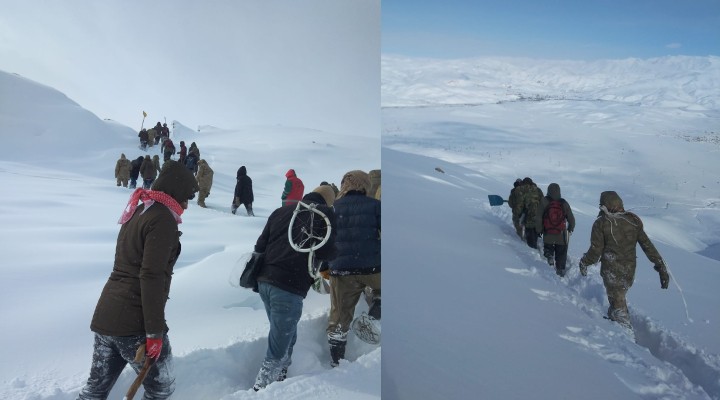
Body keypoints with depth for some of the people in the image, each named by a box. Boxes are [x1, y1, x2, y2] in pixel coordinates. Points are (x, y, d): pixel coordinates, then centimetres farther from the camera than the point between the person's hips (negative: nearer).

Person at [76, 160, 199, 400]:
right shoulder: (163, 219, -14)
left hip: (104, 316, 9)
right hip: (134, 324, -9)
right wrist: (155, 332, -17)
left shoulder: (137, 212, 15)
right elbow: (152, 277, -20)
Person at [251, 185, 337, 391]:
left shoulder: (281, 210, 17)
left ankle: (277, 379, 34)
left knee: (285, 335, 25)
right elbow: (327, 252, -9)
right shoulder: (326, 214, 1)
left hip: (265, 281, 7)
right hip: (289, 287, -7)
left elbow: (260, 245, 15)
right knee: (278, 349, 2)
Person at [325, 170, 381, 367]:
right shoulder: (374, 205, 0)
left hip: (341, 271, 2)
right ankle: (375, 312, 6)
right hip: (373, 268, -2)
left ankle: (336, 361, 17)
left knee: (339, 317, 13)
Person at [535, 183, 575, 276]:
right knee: (561, 255, 17)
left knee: (548, 249, 25)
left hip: (548, 235, -1)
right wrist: (570, 230, 19)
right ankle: (560, 271, 21)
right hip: (562, 237, 1)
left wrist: (540, 229, 4)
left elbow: (538, 218, -12)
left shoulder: (544, 201, -10)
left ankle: (549, 255, -2)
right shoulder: (564, 203, -6)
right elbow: (571, 219, 1)